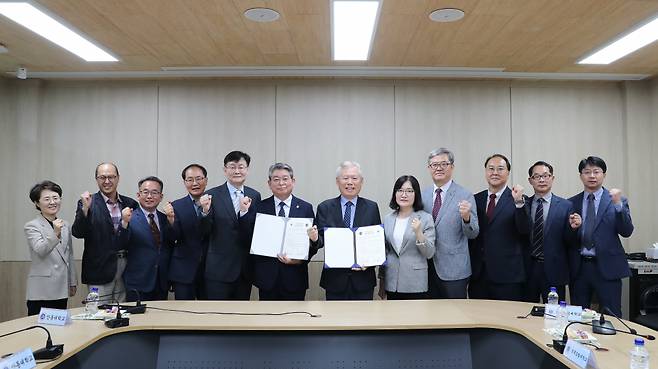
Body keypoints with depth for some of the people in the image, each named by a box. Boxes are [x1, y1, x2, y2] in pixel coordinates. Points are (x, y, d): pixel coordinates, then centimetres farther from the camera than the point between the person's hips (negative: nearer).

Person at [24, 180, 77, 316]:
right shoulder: (31, 226, -4)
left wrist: (73, 283, 18)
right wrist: (55, 234, -37)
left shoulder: (65, 225, 14)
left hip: (62, 290, 5)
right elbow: (40, 250, -20)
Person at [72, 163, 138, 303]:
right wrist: (85, 208, -22)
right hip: (100, 269, -3)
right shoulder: (88, 203, -1)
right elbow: (77, 233, -9)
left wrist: (127, 222, -14)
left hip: (125, 266, 3)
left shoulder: (130, 204, 8)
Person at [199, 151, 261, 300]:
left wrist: (245, 212, -18)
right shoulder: (212, 195, -5)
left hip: (245, 269, 3)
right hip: (219, 269, -3)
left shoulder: (254, 196, 4)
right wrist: (205, 211, -25)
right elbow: (204, 232, -6)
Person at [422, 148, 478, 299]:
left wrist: (466, 217, -27)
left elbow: (473, 234, -9)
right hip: (427, 268, 4)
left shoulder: (465, 196, -7)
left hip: (454, 270, -4)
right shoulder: (423, 195, 7)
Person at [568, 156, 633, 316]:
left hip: (606, 267, -2)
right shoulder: (571, 203, 8)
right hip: (578, 267, 2)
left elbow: (627, 232, -8)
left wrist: (618, 204, -19)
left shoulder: (618, 201, 3)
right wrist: (572, 227, -13)